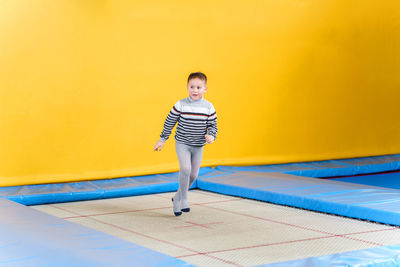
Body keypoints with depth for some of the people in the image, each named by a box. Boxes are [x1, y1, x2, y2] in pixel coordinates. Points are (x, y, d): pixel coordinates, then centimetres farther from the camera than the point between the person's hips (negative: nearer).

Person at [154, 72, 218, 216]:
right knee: (185, 169, -22)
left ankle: (177, 198, 29)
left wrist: (211, 136, -17)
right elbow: (169, 122, 0)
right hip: (182, 143, -3)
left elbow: (213, 125, 4)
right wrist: (162, 140, 3)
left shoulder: (208, 107, -4)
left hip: (198, 146, 3)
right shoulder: (180, 105, -9)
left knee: (193, 175, 8)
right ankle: (184, 199, -5)